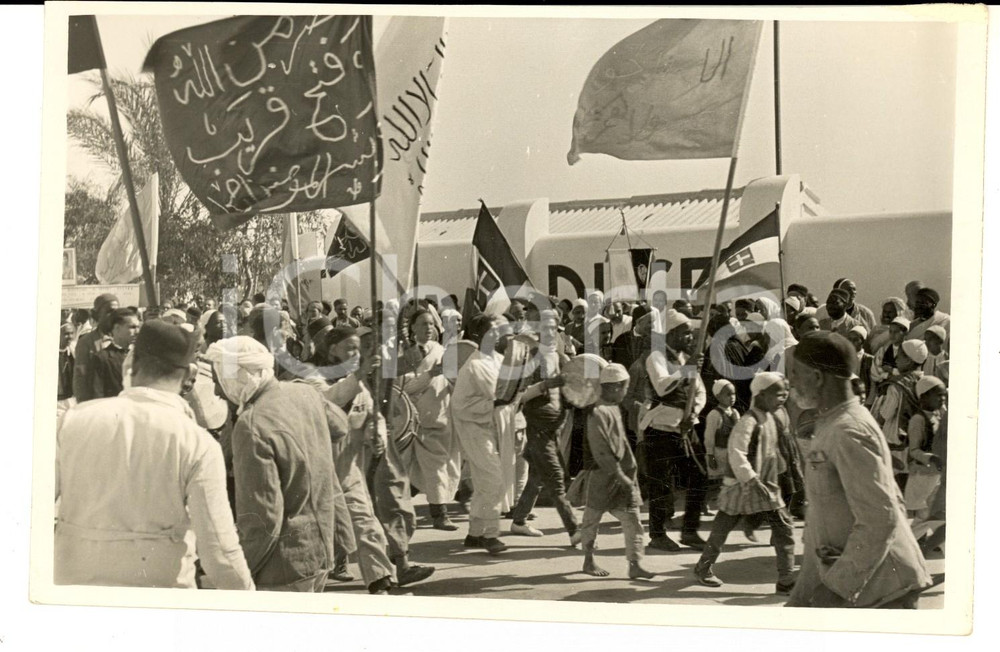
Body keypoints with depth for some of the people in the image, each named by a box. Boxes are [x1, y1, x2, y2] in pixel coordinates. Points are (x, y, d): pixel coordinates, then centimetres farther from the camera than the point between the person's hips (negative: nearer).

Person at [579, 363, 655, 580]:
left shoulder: (614, 409, 12)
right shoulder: (598, 413, -18)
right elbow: (601, 451, -22)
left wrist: (629, 472, 17)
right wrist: (619, 475, -24)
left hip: (623, 474, 8)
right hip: (602, 475, -8)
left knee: (632, 519, 0)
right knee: (593, 518, 9)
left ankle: (635, 565, 0)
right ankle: (589, 560, 23)